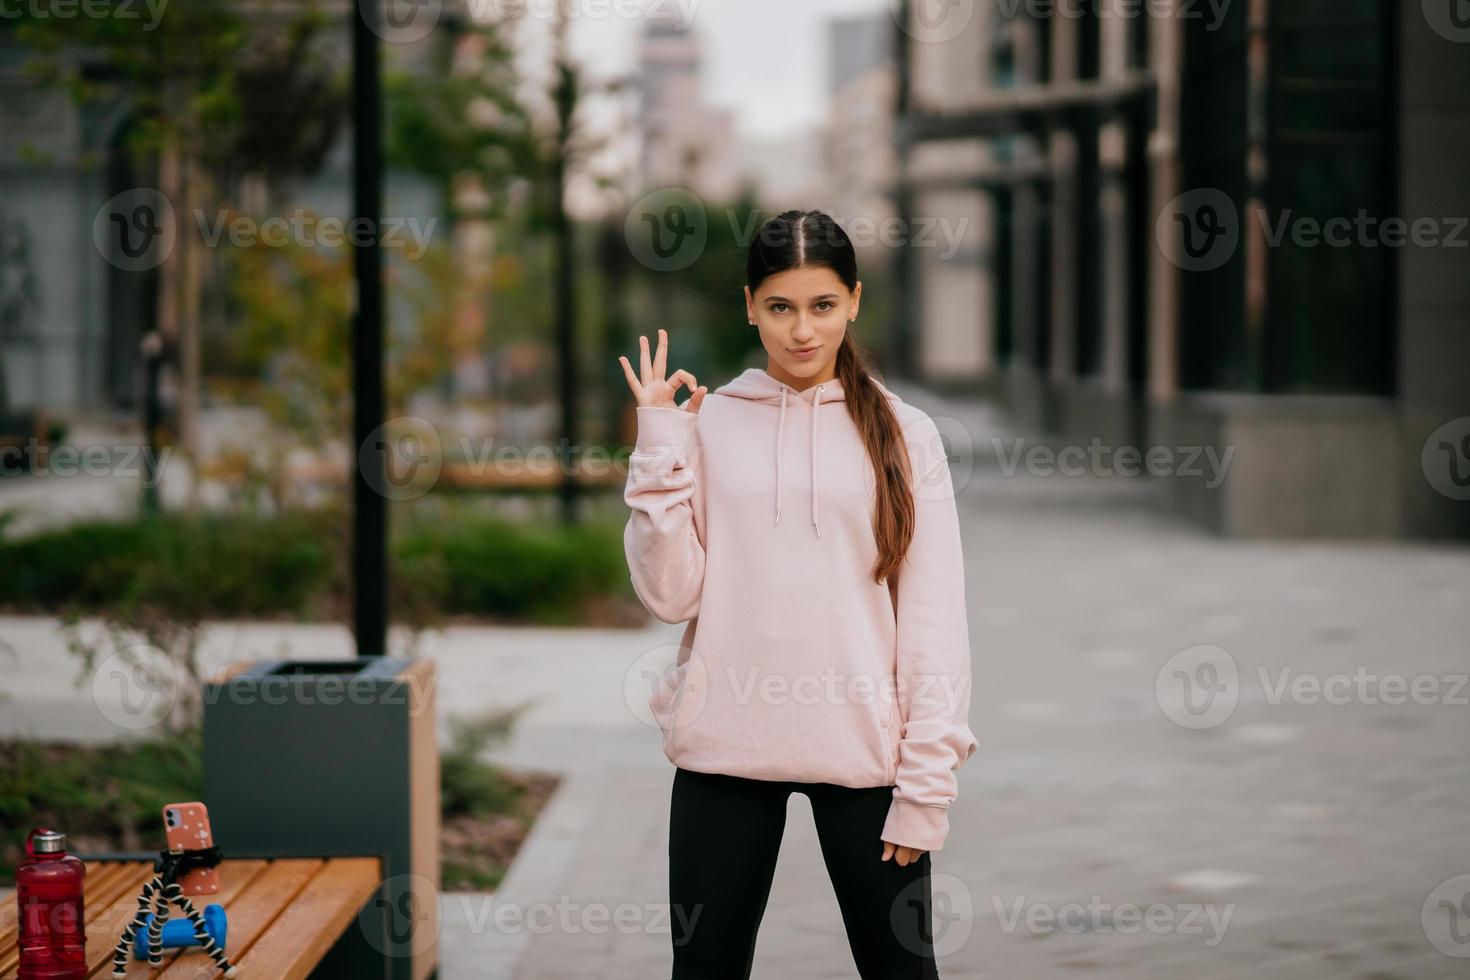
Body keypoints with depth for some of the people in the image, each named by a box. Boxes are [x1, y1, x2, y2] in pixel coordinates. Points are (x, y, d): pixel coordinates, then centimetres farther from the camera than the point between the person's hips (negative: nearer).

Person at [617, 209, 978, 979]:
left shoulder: (903, 435, 2)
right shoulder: (707, 424, 4)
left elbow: (933, 619, -1)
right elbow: (670, 595, -2)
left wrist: (927, 780, -7)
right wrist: (660, 451, -8)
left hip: (862, 752, -1)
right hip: (726, 749, 1)